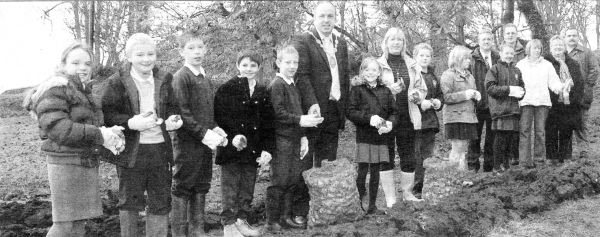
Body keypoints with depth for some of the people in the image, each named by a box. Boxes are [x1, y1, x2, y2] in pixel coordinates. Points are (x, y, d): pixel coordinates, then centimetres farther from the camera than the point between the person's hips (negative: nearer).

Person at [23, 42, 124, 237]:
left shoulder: (82, 90, 17)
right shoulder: (55, 89, -11)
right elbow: (58, 128, -22)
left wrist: (108, 133, -2)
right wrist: (99, 135, -25)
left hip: (86, 162, 9)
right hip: (66, 162, -9)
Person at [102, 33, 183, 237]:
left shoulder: (164, 79, 7)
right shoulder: (117, 82, -7)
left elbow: (172, 107, 14)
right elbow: (107, 114, -12)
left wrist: (173, 119, -8)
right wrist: (131, 123, -27)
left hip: (160, 149, 4)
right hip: (130, 151, -4)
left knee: (161, 202, 12)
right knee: (129, 202, 9)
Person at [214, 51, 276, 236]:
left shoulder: (263, 92, 10)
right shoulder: (227, 88, -4)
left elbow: (268, 123, 9)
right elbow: (219, 117, -9)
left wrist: (268, 149, 1)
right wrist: (232, 136, -21)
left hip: (253, 150, 4)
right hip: (231, 149, -4)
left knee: (248, 188, 11)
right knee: (230, 188, 1)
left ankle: (242, 220, 24)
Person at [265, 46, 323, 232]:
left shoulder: (294, 86, 18)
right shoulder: (277, 85, -9)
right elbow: (277, 112, -18)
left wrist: (303, 137, 17)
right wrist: (300, 120, -23)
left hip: (294, 139, 8)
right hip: (281, 139, -8)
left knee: (294, 180, 11)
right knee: (280, 181, -5)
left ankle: (286, 217, 21)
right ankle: (272, 221, 3)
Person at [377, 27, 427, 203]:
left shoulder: (412, 65, 12)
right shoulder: (378, 64, -1)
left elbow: (422, 89, 17)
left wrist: (416, 95, -4)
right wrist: (390, 89, -19)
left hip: (408, 117, 4)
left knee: (408, 156, 9)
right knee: (386, 157, 1)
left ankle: (407, 192, 24)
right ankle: (390, 196, 10)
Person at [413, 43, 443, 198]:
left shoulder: (433, 77, 19)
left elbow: (440, 95, 28)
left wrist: (438, 102, 7)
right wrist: (419, 103, -20)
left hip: (430, 122, 7)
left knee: (427, 157, 10)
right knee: (415, 157, -6)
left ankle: (424, 188, 18)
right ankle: (414, 190, 1)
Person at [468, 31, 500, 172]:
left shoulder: (497, 58, 10)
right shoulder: (472, 58, 0)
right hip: (477, 102, -3)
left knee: (491, 134, 9)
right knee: (475, 135, 3)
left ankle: (489, 164, 19)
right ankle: (473, 164, 10)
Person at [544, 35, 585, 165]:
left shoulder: (573, 64, 14)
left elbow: (580, 82, 14)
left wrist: (578, 99, 4)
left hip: (570, 104, 3)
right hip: (552, 104, -3)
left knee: (567, 132, 6)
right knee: (551, 132, -2)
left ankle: (566, 157, 15)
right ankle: (552, 157, 6)